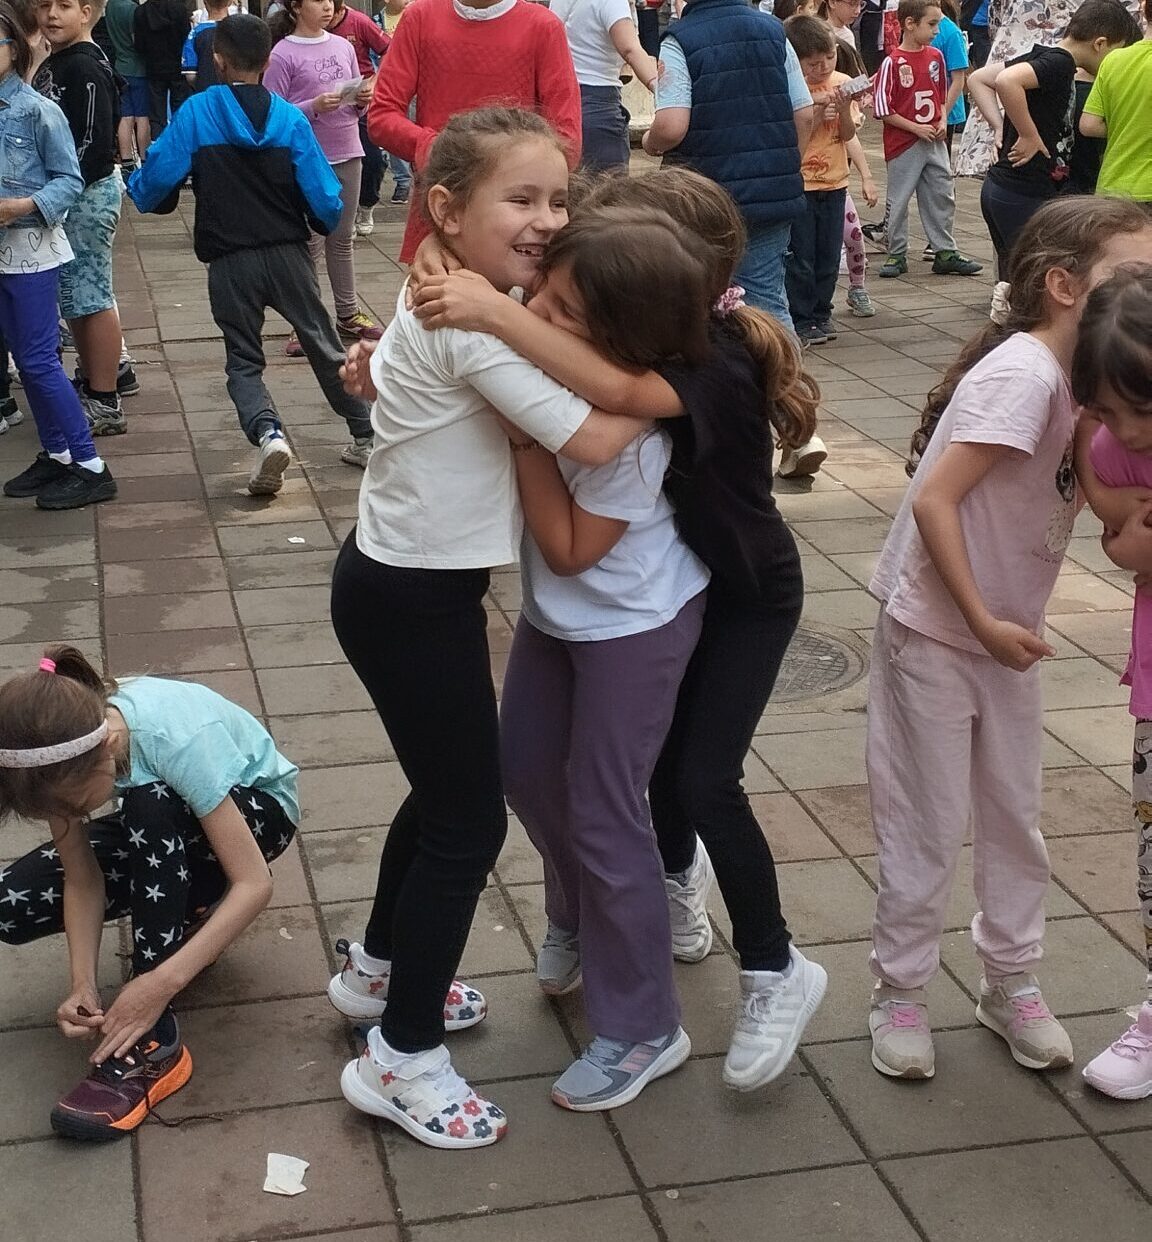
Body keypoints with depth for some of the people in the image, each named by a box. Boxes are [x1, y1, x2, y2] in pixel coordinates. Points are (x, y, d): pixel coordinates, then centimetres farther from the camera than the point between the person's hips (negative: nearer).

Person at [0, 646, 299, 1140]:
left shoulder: (180, 739, -40)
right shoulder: (58, 751, -25)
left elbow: (254, 884, -37)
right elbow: (82, 880, -16)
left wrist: (164, 980, -43)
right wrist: (83, 983, -30)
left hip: (256, 808, -5)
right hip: (156, 832, 5)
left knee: (149, 804, -39)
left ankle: (151, 1044, -31)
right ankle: (182, 917, 7)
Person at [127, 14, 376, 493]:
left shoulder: (196, 112, -7)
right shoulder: (290, 118, -4)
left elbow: (155, 181, -9)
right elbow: (326, 200, -6)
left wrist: (137, 189, 15)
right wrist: (322, 223, 17)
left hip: (230, 263, -1)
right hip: (289, 254, 1)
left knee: (243, 361, 11)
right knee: (324, 346, 17)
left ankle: (267, 432, -16)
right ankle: (366, 437, 22)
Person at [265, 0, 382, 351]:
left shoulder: (343, 46, 9)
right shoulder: (282, 54, -7)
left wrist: (363, 100, -5)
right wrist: (314, 107, -21)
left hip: (347, 155, 5)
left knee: (342, 239, 15)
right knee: (310, 244, -1)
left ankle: (348, 315, 24)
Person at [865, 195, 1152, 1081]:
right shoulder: (1022, 372, -23)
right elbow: (933, 501, -26)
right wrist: (983, 622, -22)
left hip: (1005, 629, 8)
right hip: (933, 629, -8)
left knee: (1015, 817, 16)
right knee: (928, 827, 4)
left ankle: (1012, 984, 31)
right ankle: (900, 994, 21)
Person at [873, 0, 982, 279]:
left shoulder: (936, 57, 5)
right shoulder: (892, 63, -13)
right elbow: (883, 109, -13)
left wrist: (943, 120, 0)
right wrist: (916, 128, -14)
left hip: (935, 141, 6)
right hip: (903, 144, -5)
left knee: (941, 198, 9)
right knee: (898, 202, 4)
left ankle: (945, 253, 17)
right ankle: (897, 255, 16)